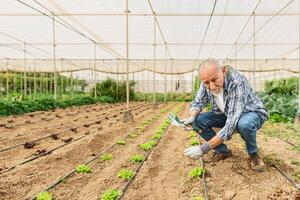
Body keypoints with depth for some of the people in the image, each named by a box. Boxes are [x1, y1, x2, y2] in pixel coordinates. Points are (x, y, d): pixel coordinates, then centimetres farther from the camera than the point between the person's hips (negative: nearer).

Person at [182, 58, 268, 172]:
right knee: (198, 120, -16)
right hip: (227, 114, 5)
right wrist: (192, 117, -24)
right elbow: (198, 101, 0)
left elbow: (232, 123, -42)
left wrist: (204, 148, -45)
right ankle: (223, 151, 4)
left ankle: (253, 154, -7)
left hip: (252, 113, -5)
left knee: (244, 124, -40)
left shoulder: (236, 82, -37)